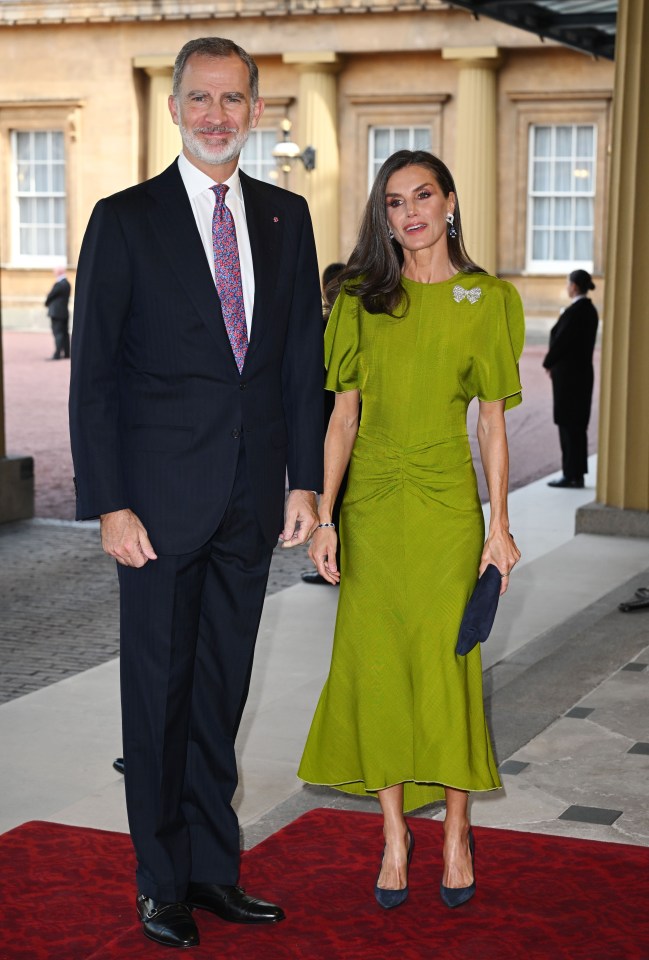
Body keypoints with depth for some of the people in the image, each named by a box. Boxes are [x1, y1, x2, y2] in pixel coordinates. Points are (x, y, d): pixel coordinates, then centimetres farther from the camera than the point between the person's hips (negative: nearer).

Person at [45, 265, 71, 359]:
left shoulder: (59, 284, -19)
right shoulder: (67, 283, 11)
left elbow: (50, 296, -12)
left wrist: (47, 303, 8)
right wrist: (49, 303, 12)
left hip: (56, 312, -9)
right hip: (65, 312, 9)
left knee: (58, 334, -9)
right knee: (64, 333, 12)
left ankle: (57, 354, -11)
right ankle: (66, 353, 17)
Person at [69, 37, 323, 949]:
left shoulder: (286, 217, 9)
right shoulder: (125, 220, -3)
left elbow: (303, 355, 11)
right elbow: (93, 372, -6)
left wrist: (304, 479, 4)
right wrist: (108, 504, -12)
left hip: (251, 497, 4)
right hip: (163, 497, -4)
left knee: (223, 689, 12)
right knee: (159, 690, 5)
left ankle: (215, 870, 24)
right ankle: (164, 882, 18)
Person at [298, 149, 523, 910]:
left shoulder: (488, 300, 3)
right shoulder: (360, 301, 6)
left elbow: (492, 423, 3)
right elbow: (342, 418, 4)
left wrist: (499, 526, -2)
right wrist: (323, 518, -3)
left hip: (447, 504, -1)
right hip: (372, 505, 2)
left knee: (446, 663, 0)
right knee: (377, 663, 3)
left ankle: (456, 831, 17)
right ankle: (394, 833, 16)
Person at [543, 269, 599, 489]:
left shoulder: (574, 312, -18)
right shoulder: (590, 310, 10)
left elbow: (560, 341, -18)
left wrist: (549, 364, 0)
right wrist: (553, 363, 9)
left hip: (568, 375, -9)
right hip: (582, 372, 9)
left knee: (569, 424, -4)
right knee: (577, 425, 12)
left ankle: (571, 475, 0)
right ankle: (577, 475, 16)